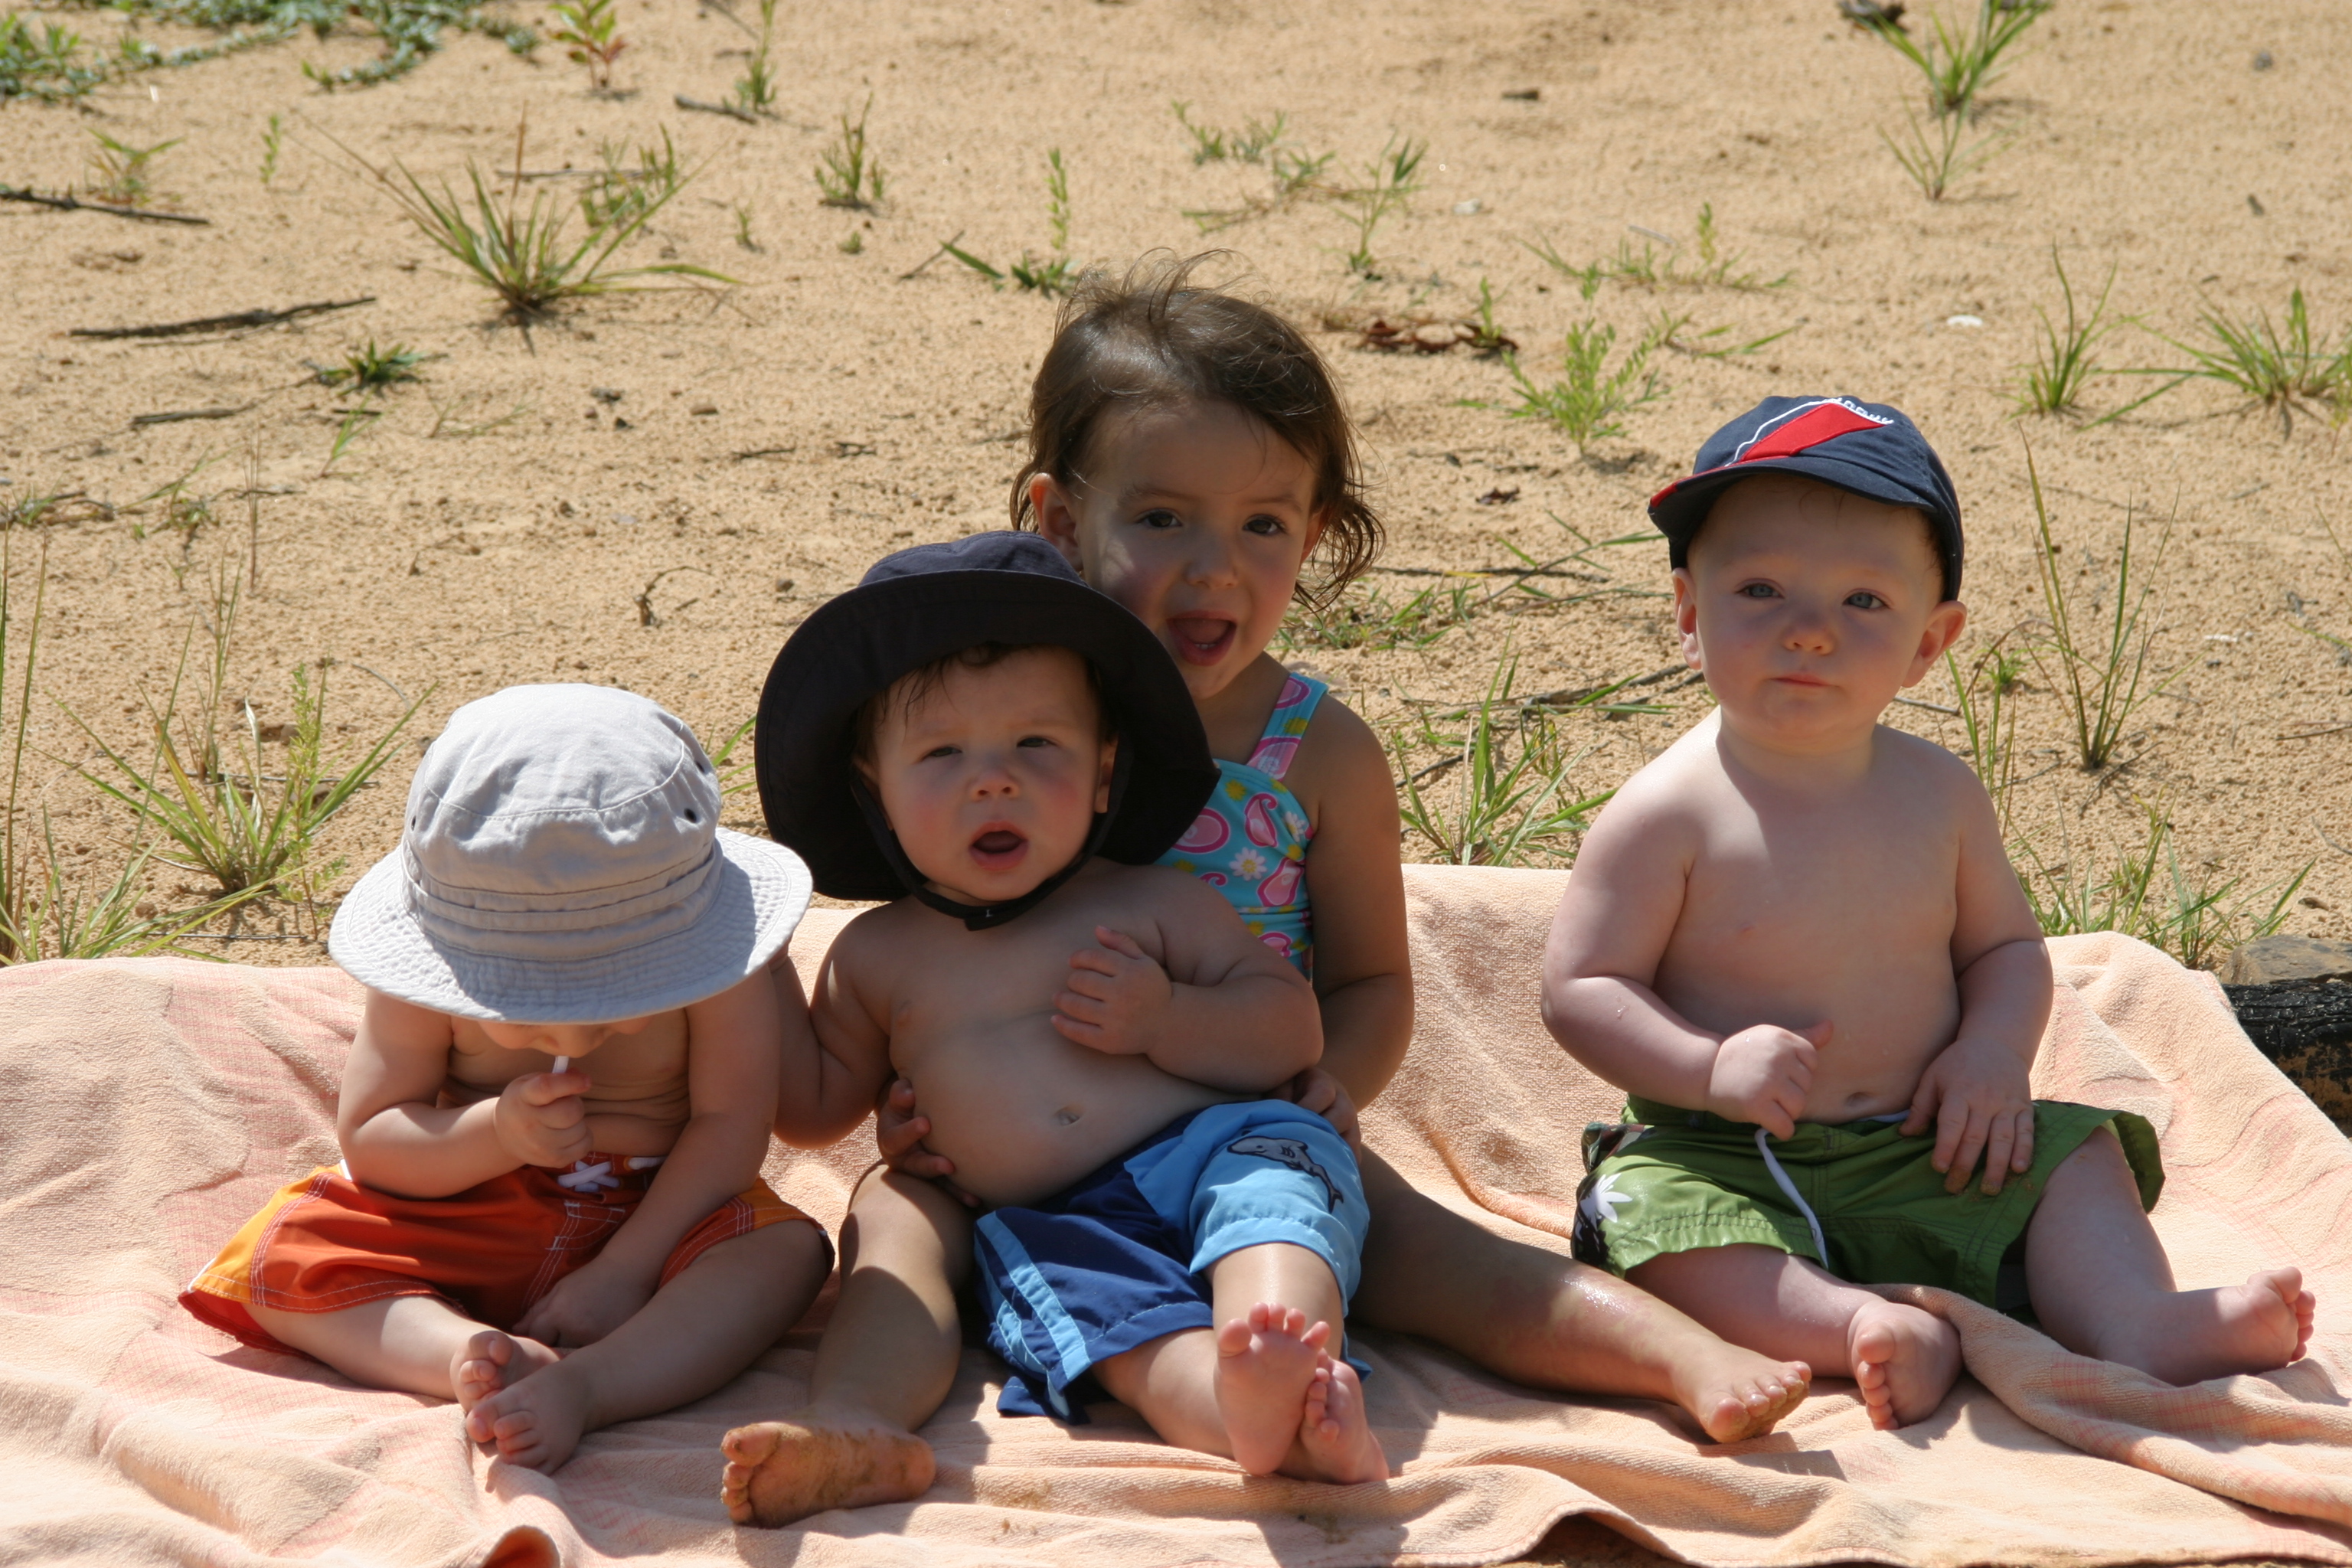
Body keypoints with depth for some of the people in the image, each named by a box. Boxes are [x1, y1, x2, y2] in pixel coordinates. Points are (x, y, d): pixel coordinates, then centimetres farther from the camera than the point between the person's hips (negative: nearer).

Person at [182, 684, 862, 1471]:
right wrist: (497, 1134, -30)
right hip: (467, 1221, 1)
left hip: (660, 1216, -1)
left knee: (783, 1248, -32)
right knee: (282, 1261, -22)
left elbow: (732, 1124, -16)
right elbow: (367, 1140, -11)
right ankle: (472, 1355, -40)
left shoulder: (711, 968, -19)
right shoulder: (424, 984, -17)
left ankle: (585, 1385, -48)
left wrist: (627, 1267, -23)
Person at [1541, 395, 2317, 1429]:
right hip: (1722, 1156, -5)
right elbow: (1580, 989, -13)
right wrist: (1711, 1067, -29)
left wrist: (1994, 1050, -9)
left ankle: (2136, 1323, -24)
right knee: (1666, 1221, -32)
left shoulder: (1938, 794, 2)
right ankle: (1856, 1326, -43)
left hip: (1923, 1150, 5)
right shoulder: (1669, 814, -13)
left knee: (2075, 1154, -8)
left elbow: (2006, 946, 13)